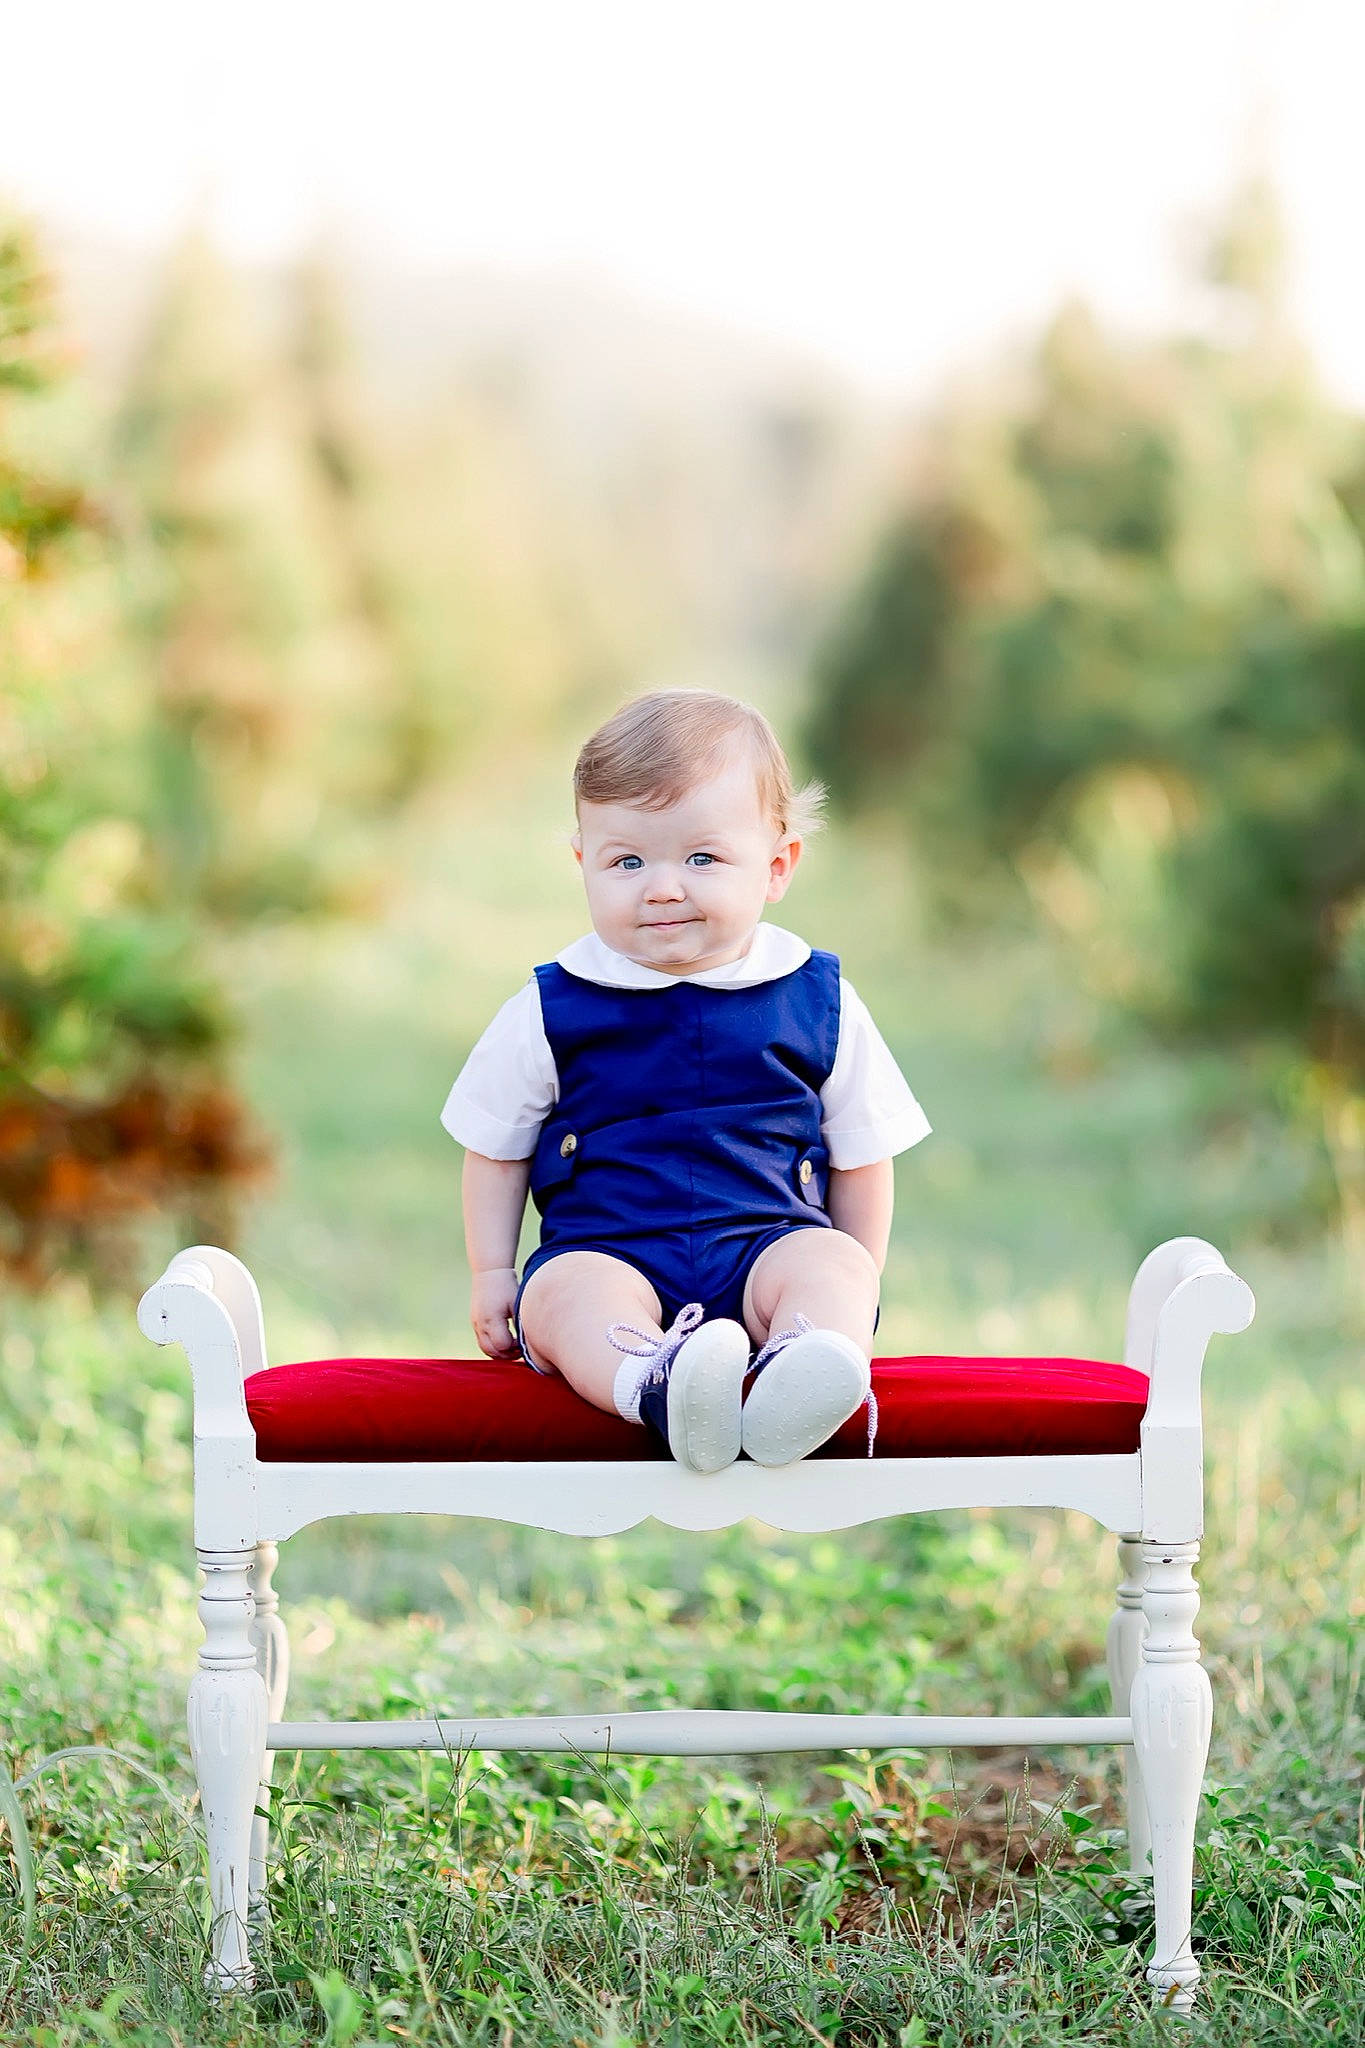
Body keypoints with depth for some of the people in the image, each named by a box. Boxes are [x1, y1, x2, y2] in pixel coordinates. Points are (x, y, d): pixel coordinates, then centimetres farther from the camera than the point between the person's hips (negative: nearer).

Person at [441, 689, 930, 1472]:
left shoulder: (817, 1003, 6)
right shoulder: (550, 1010, 5)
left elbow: (860, 1153, 15)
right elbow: (498, 1147, 17)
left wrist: (855, 1291, 12)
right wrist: (492, 1275, 11)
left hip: (767, 1240, 1)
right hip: (604, 1251, -1)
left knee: (830, 1263, -30)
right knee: (566, 1293, -33)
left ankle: (795, 1382, -62)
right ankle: (658, 1384, -64)